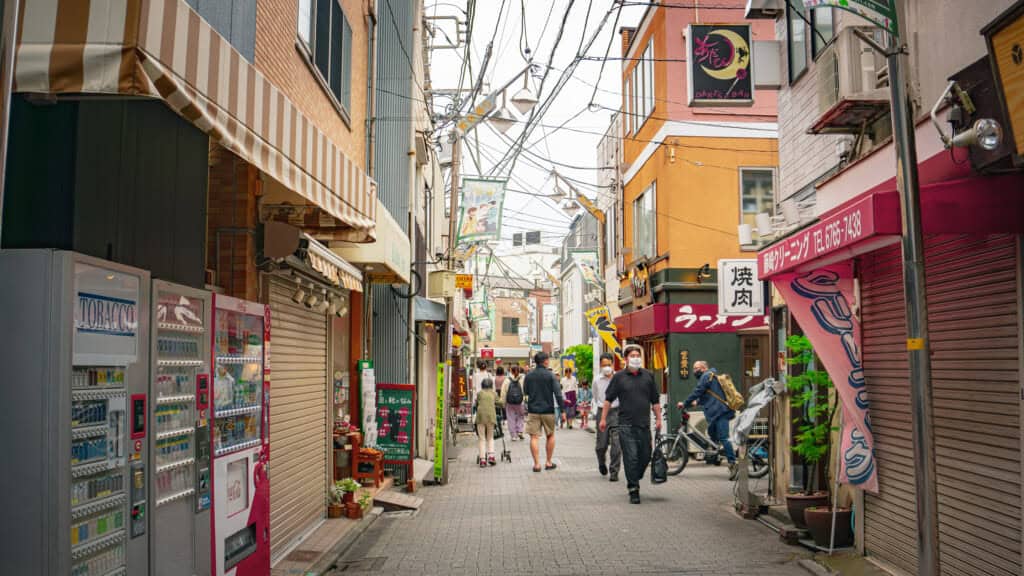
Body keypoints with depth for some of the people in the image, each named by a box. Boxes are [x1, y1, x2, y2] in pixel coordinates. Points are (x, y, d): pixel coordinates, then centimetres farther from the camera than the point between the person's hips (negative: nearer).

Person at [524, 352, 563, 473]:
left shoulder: (529, 375, -1)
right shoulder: (550, 375, -9)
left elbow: (525, 391, 13)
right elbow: (558, 394, -11)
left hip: (533, 410, 1)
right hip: (548, 410, -1)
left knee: (534, 437, 2)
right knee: (550, 435, 15)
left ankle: (537, 464, -3)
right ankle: (548, 462, 19)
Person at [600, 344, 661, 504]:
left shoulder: (648, 376, 10)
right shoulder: (619, 377, 2)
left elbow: (655, 400, 14)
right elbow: (608, 398, 6)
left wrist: (658, 418, 9)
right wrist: (603, 418, 3)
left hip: (644, 424, 3)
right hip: (626, 424, -3)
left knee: (645, 456, 7)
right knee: (631, 457, -6)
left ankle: (634, 480, 30)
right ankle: (633, 490, 2)